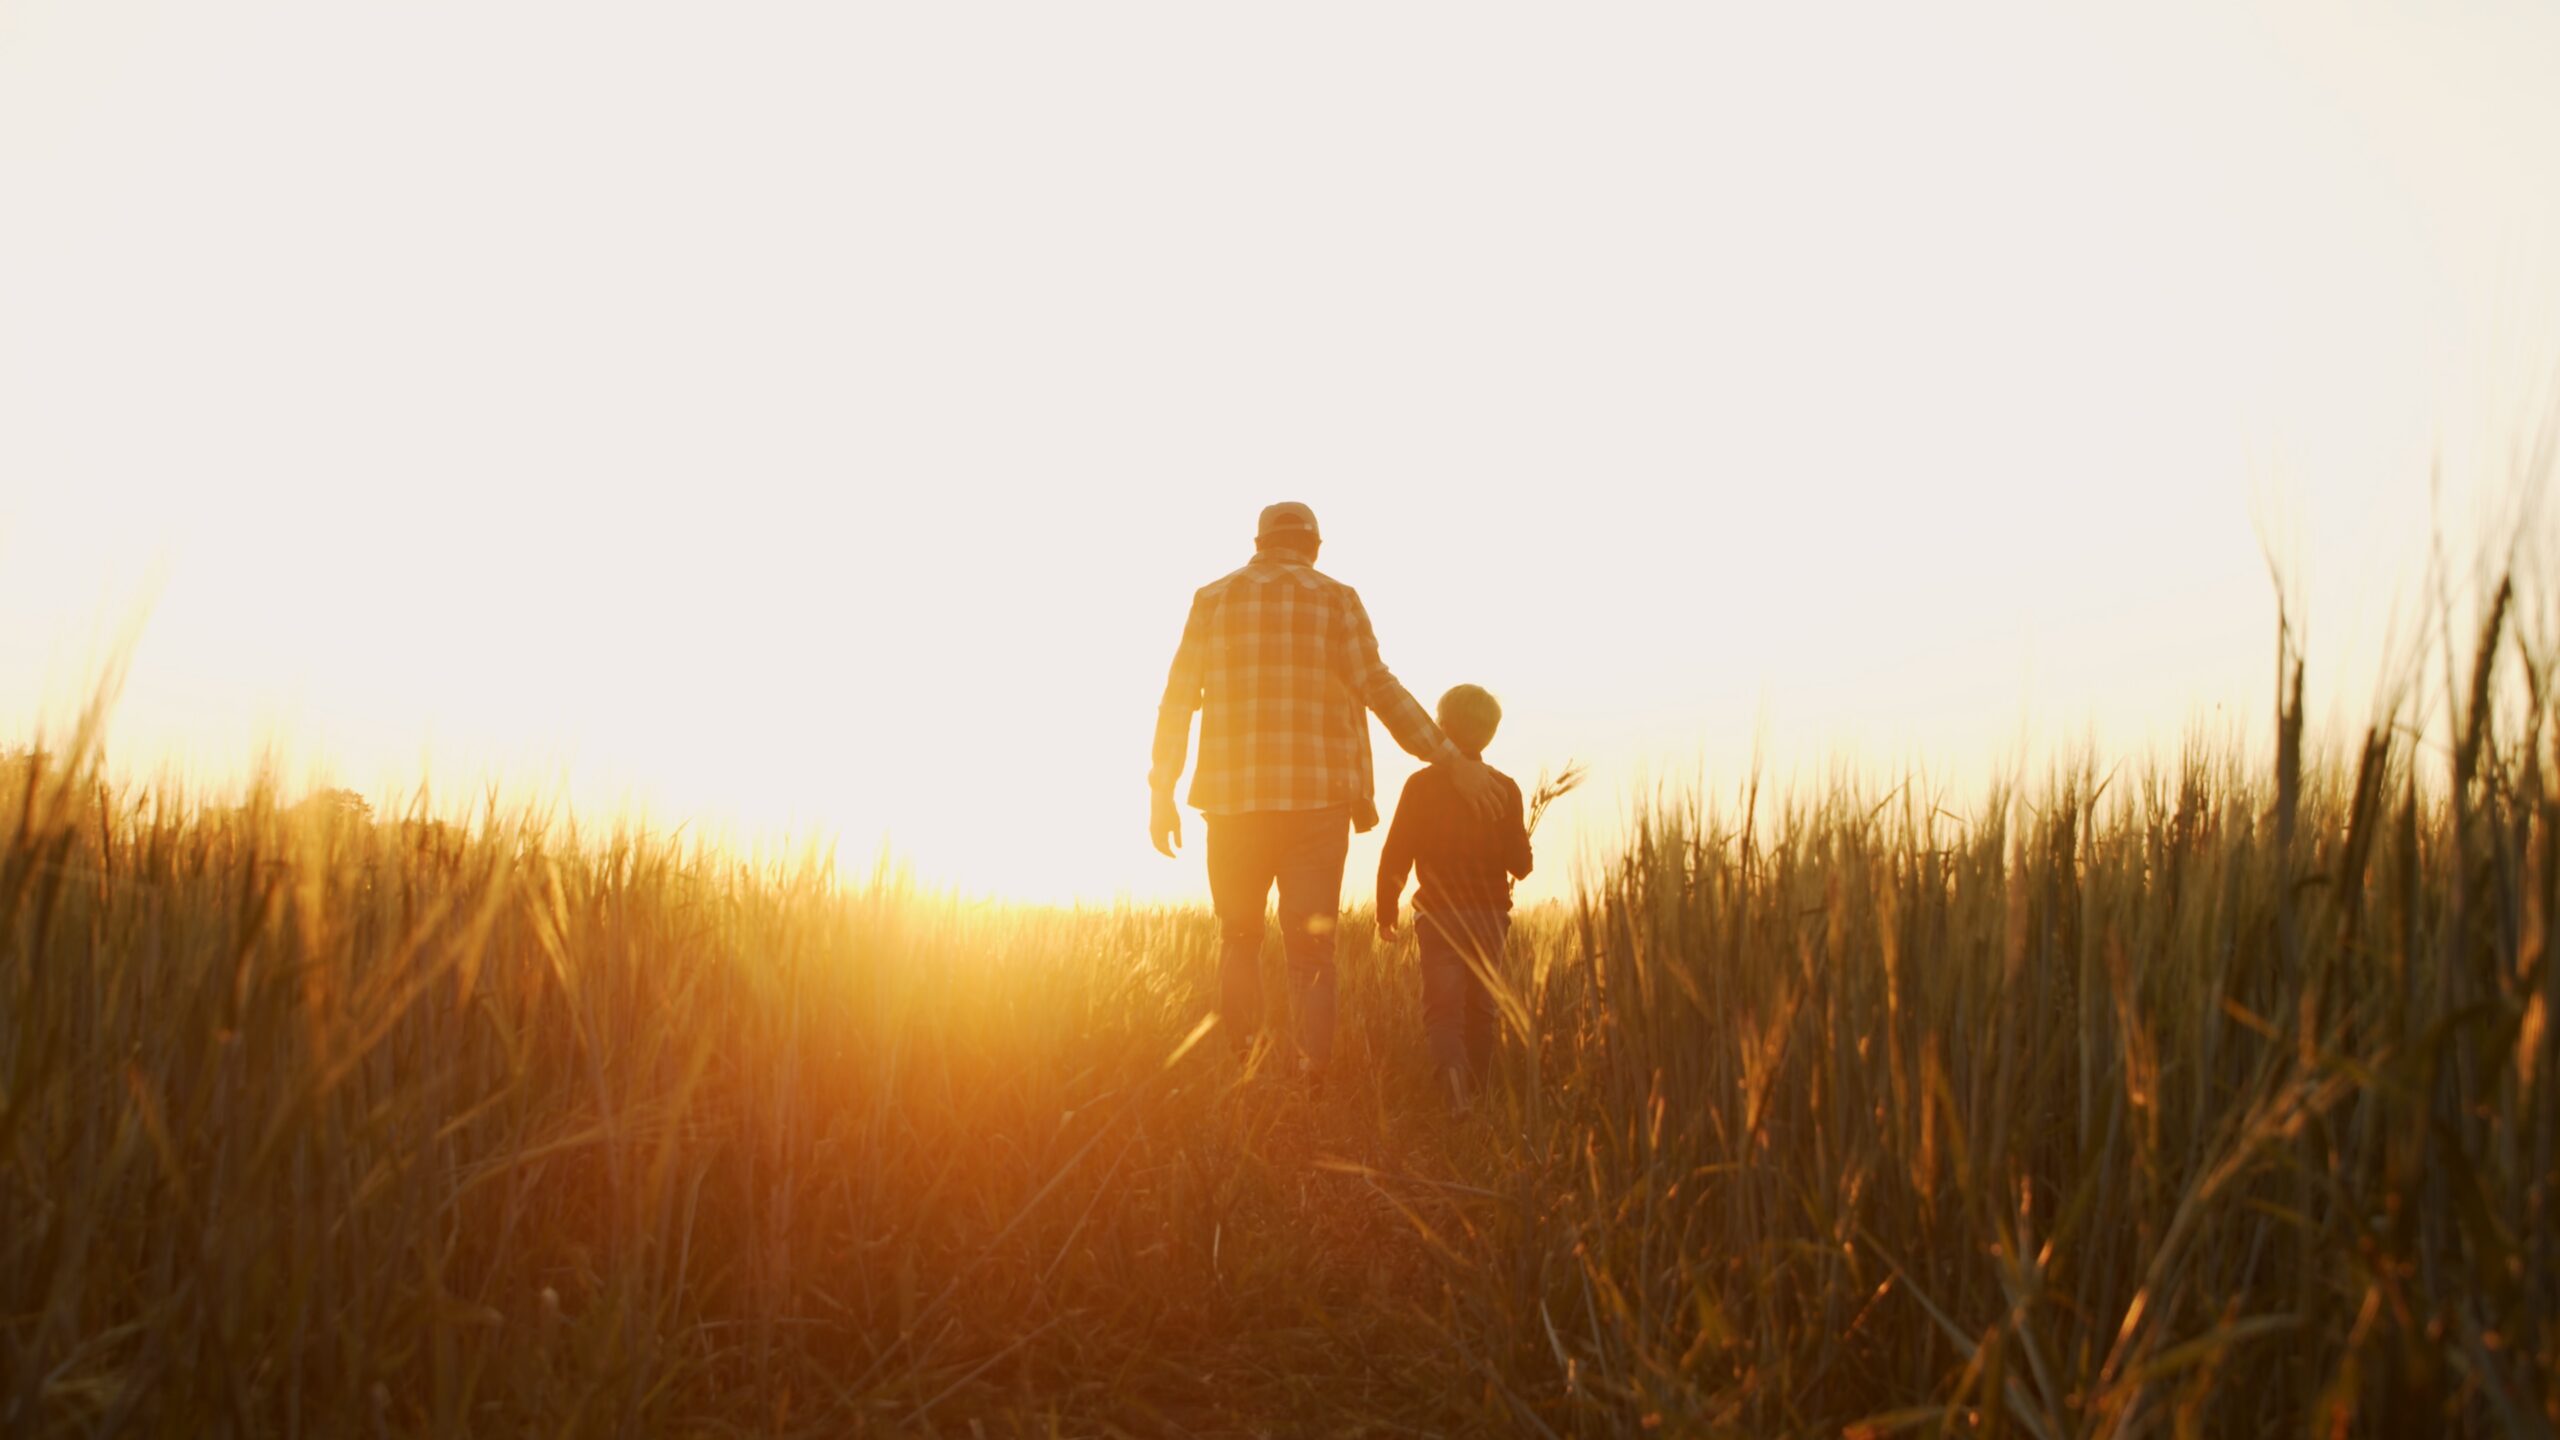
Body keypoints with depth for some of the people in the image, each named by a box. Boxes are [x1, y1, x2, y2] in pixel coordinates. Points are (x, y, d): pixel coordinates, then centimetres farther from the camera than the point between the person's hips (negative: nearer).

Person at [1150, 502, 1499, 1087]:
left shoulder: (1213, 598, 9)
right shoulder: (1336, 599, 5)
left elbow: (1178, 701, 5)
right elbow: (1378, 689, -6)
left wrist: (1161, 793, 10)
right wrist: (1450, 759, -3)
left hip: (1235, 799, 1)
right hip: (1317, 798, -1)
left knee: (1239, 938, 17)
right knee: (1311, 948, 5)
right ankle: (1311, 1083, -3)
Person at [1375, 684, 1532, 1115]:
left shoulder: (1421, 784, -5)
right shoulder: (1505, 789, -2)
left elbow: (1395, 855, -6)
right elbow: (1520, 865, -1)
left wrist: (1386, 912, 5)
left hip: (1438, 914, -2)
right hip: (1490, 915, 2)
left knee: (1442, 1006, -3)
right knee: (1478, 1006, 16)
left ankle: (1452, 1070, -29)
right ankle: (1472, 1094, 24)